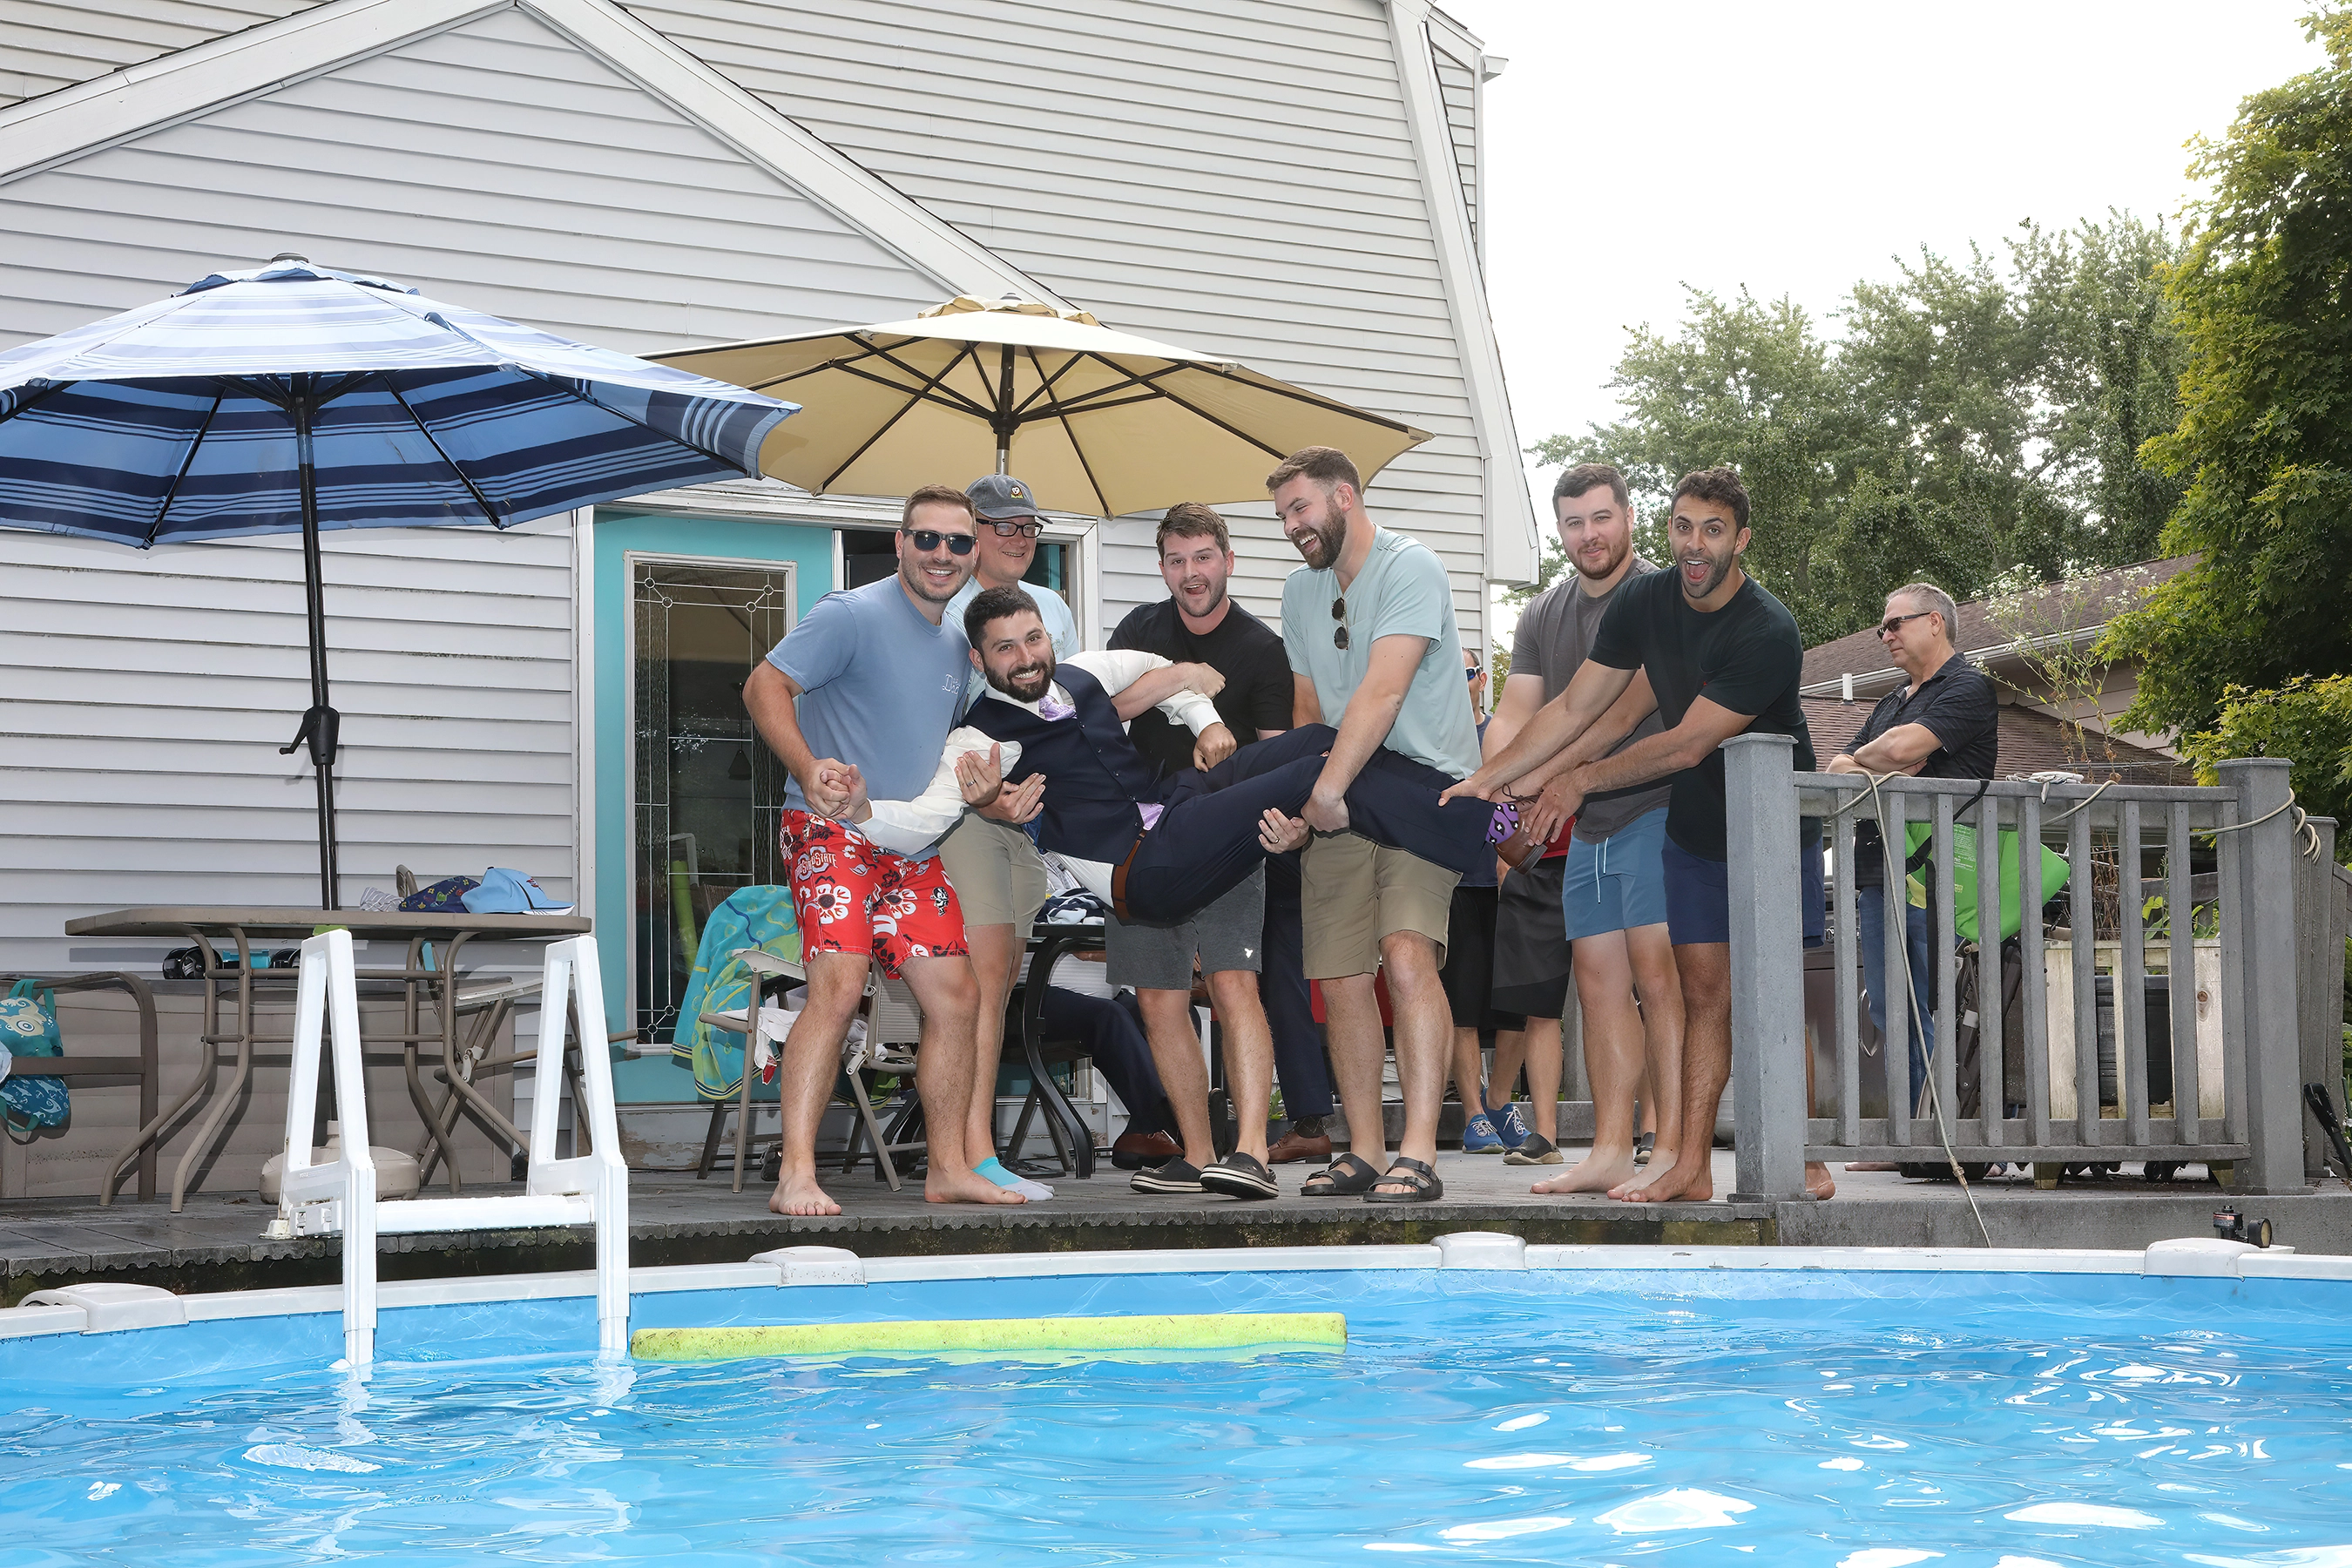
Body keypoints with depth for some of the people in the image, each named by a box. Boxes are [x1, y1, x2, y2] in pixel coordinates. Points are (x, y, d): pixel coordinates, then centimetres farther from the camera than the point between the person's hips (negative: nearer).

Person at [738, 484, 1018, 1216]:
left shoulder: (957, 643, 15)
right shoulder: (852, 615, -9)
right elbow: (765, 684, -13)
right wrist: (808, 768, -28)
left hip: (913, 846, 8)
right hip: (832, 831, -8)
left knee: (955, 995, 5)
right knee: (839, 985, -23)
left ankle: (949, 1167, 17)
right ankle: (797, 1175, -24)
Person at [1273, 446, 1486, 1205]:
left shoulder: (1411, 567, -11)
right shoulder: (1300, 592, 15)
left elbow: (1382, 691, -20)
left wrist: (1328, 787, -24)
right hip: (1339, 802, 7)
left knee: (1407, 954, -23)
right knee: (1340, 979, 1)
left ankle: (1418, 1154, -26)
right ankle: (1365, 1150, 10)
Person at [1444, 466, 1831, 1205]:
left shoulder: (1768, 632, -26)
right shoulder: (1645, 602, -6)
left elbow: (1685, 746, -24)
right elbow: (1573, 709, 0)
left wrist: (1584, 779, -16)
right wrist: (1489, 778, -7)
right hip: (1695, 827, 5)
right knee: (1704, 991, 4)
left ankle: (1800, 1163, -3)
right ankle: (1691, 1165, 3)